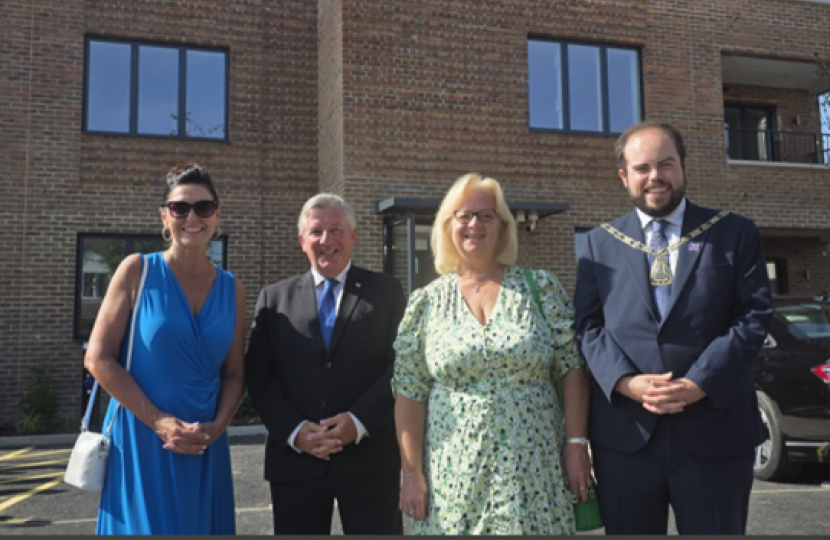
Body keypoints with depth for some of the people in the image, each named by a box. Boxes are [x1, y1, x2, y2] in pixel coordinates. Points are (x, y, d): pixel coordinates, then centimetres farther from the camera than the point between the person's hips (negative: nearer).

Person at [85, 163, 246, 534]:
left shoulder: (231, 288, 5)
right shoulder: (137, 271, -4)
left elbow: (234, 373, 7)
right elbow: (98, 359, -8)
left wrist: (218, 426, -11)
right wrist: (159, 422, -14)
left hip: (205, 448, 3)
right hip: (140, 441, -3)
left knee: (200, 525, 12)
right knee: (147, 524, 5)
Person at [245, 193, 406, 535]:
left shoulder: (387, 292, 5)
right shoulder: (274, 298, 8)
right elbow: (259, 376, 3)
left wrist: (360, 421, -15)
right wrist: (293, 430, -11)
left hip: (369, 459, -1)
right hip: (295, 461, 1)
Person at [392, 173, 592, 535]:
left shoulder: (541, 288, 2)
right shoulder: (426, 302, 3)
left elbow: (572, 369, 1)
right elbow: (409, 394, 2)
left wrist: (576, 444, -5)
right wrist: (412, 473, -2)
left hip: (533, 473, 0)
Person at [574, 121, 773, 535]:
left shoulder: (735, 233, 7)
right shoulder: (600, 243, 11)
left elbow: (753, 316, -2)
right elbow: (588, 324, 2)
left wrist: (700, 384, -15)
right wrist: (626, 382, -15)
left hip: (715, 429, 0)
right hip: (625, 432, 1)